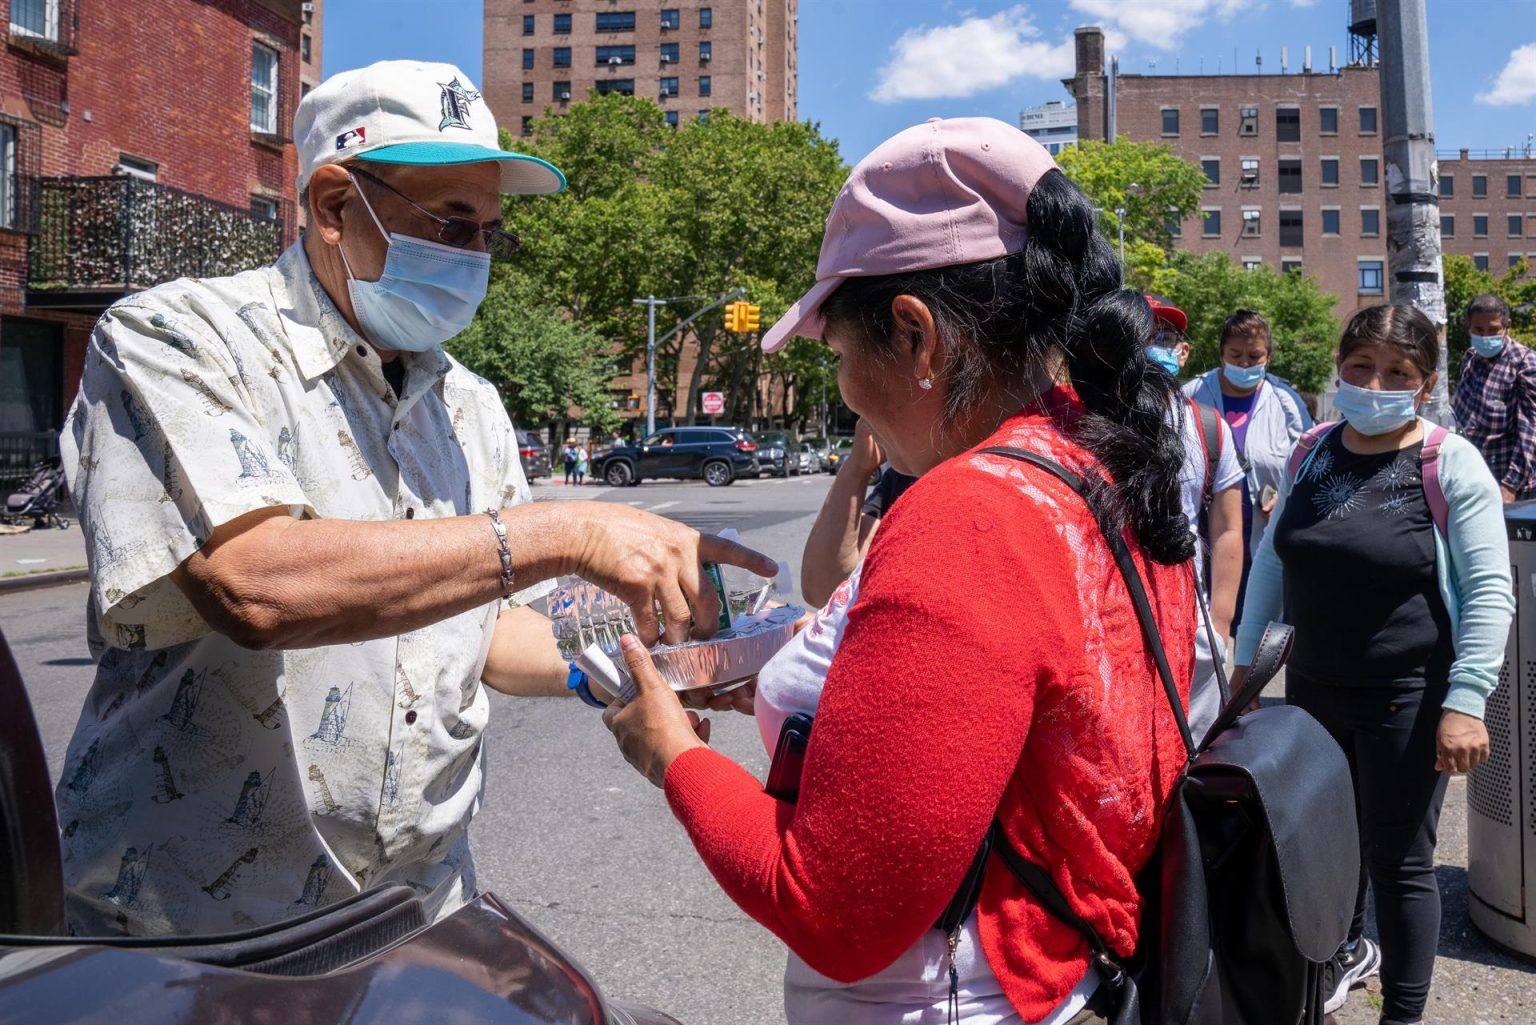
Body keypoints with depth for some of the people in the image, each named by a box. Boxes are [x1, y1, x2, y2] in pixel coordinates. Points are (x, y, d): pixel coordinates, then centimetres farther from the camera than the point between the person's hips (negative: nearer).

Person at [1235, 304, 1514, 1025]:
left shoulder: (1451, 464, -10)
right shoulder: (1311, 456, 4)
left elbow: (1489, 594, -12)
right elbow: (1272, 560, 13)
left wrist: (1466, 701, -17)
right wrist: (1246, 658, 12)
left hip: (1405, 699, -5)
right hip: (1312, 687, 5)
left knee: (1398, 861, 6)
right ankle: (1345, 950, 46)